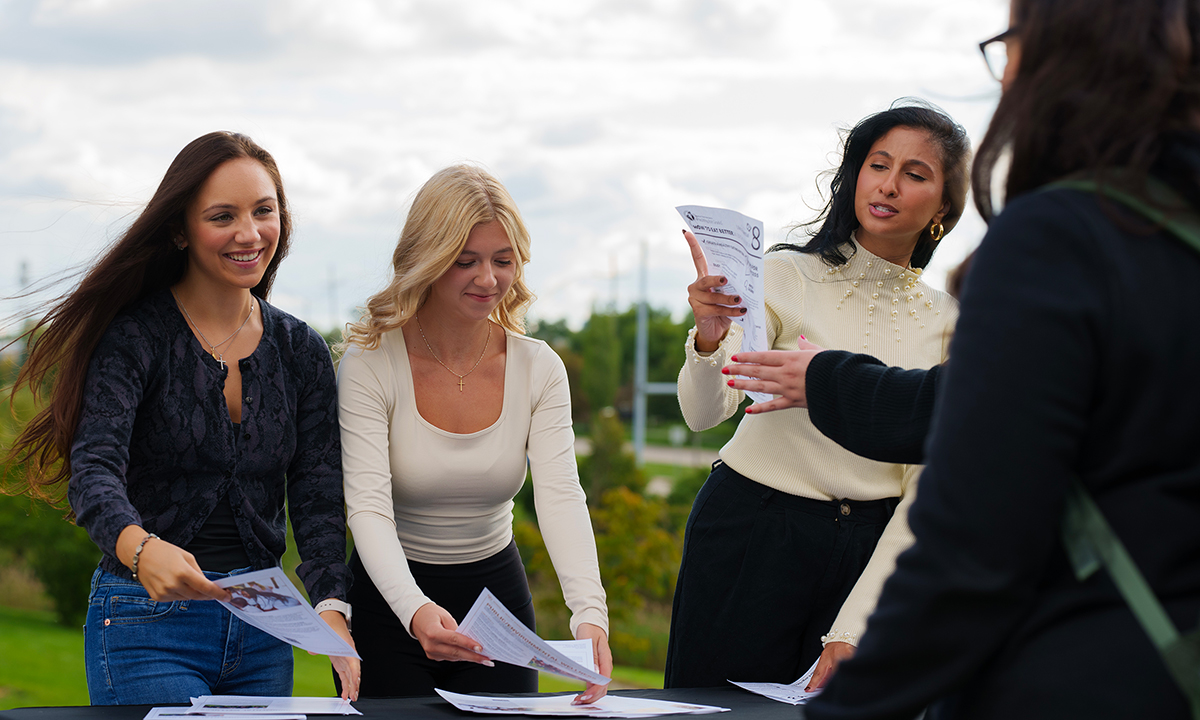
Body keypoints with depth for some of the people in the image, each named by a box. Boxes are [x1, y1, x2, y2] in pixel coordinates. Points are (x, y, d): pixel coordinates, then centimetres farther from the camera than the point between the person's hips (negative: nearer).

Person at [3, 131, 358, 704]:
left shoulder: (302, 351, 5)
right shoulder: (133, 335, -9)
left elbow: (318, 498, -2)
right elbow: (95, 470, -21)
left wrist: (331, 610, -20)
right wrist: (140, 548, -44)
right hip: (148, 618, -5)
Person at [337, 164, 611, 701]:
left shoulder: (538, 369, -7)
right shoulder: (370, 364, -16)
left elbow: (561, 496, -18)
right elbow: (367, 507, -25)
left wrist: (590, 614, -36)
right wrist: (416, 611, -44)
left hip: (498, 592, 3)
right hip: (390, 601, -3)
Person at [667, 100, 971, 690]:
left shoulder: (946, 324, 2)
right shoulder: (787, 276, -5)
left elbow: (922, 492, 0)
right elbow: (703, 413, -13)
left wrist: (850, 632, -8)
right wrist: (709, 337, -35)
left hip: (869, 551, 2)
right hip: (751, 535, -2)